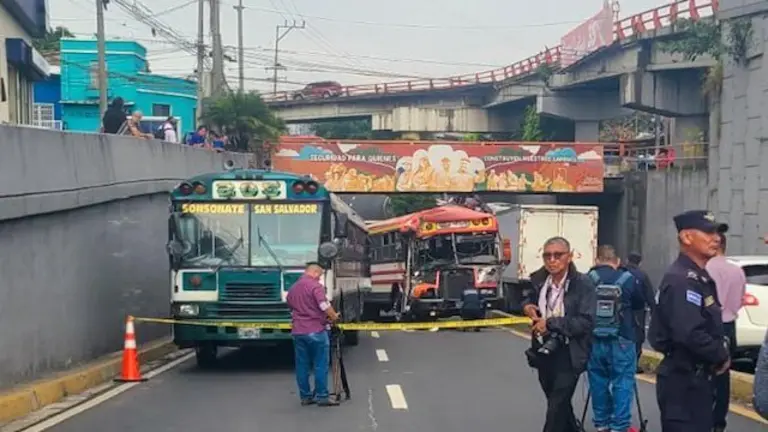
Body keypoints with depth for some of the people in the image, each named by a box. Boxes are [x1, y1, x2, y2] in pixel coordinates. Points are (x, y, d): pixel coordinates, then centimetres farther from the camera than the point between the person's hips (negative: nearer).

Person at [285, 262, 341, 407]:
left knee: (302, 366, 9)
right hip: (316, 330, -7)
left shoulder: (293, 288, 15)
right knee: (320, 365, -1)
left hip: (297, 331, 7)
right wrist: (334, 317, -2)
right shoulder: (315, 286, -10)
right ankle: (322, 397, 0)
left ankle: (305, 396, 11)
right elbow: (324, 306, -18)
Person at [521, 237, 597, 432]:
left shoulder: (583, 284, -15)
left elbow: (586, 322, -22)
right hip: (544, 352, 6)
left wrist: (551, 323, -23)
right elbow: (530, 298, 23)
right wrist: (527, 306, -1)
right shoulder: (539, 280, 2)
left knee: (556, 408, -7)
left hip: (568, 355, -6)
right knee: (557, 403, 21)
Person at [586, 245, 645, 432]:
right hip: (621, 340, -2)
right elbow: (640, 305, 9)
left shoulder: (588, 279, -5)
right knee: (622, 382, 3)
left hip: (594, 340, 2)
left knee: (598, 382, 12)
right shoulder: (628, 279, -5)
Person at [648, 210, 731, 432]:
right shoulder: (681, 280, -19)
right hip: (683, 380, -11)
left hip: (695, 378, 11)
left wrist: (720, 355, 4)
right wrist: (722, 357, -14)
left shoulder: (700, 277, 14)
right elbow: (691, 334, -29)